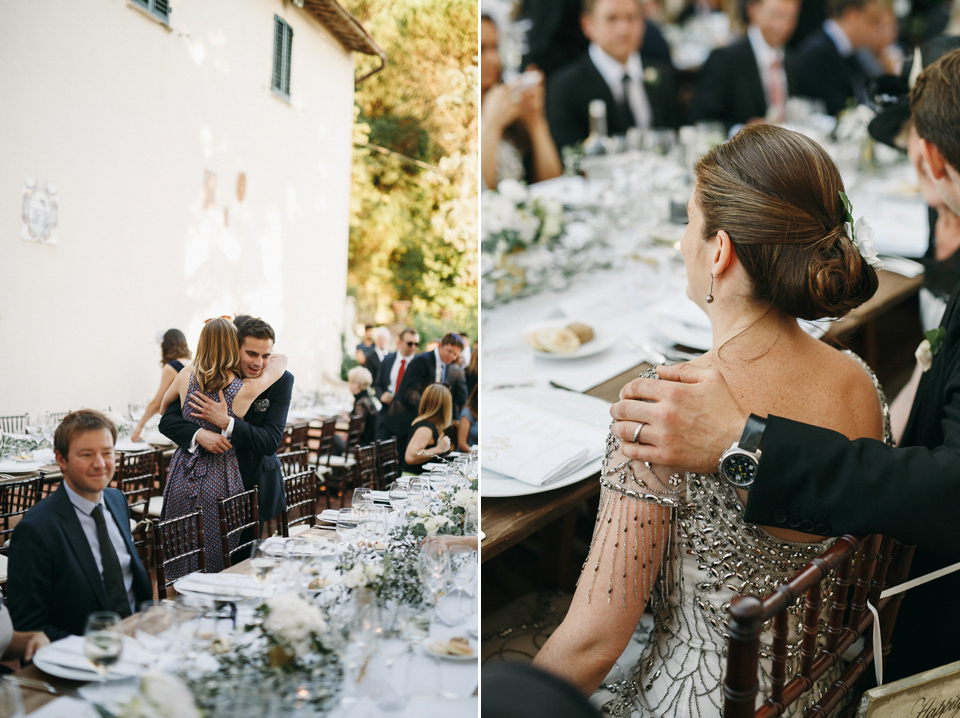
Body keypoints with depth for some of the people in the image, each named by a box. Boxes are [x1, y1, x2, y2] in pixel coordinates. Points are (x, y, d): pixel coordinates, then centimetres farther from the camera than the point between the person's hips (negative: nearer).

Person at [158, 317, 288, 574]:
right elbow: (281, 359, 5)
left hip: (182, 478, 3)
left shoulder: (186, 377, -5)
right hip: (220, 482, -3)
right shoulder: (246, 389, -14)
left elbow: (164, 407, 18)